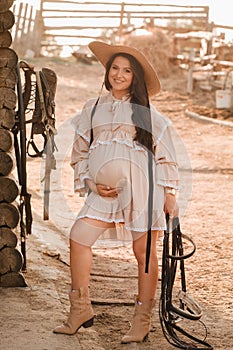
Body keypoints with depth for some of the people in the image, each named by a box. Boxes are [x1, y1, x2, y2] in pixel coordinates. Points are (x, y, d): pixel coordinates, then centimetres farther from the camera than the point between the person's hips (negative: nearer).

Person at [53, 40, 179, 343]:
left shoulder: (145, 111, 7)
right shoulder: (92, 109, 13)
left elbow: (165, 154, 8)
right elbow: (80, 153, 14)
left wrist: (169, 193, 3)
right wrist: (92, 183, -1)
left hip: (142, 187, -2)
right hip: (104, 190, 2)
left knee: (145, 252, 0)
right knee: (79, 237, -13)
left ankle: (142, 322, 10)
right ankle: (80, 311, 0)